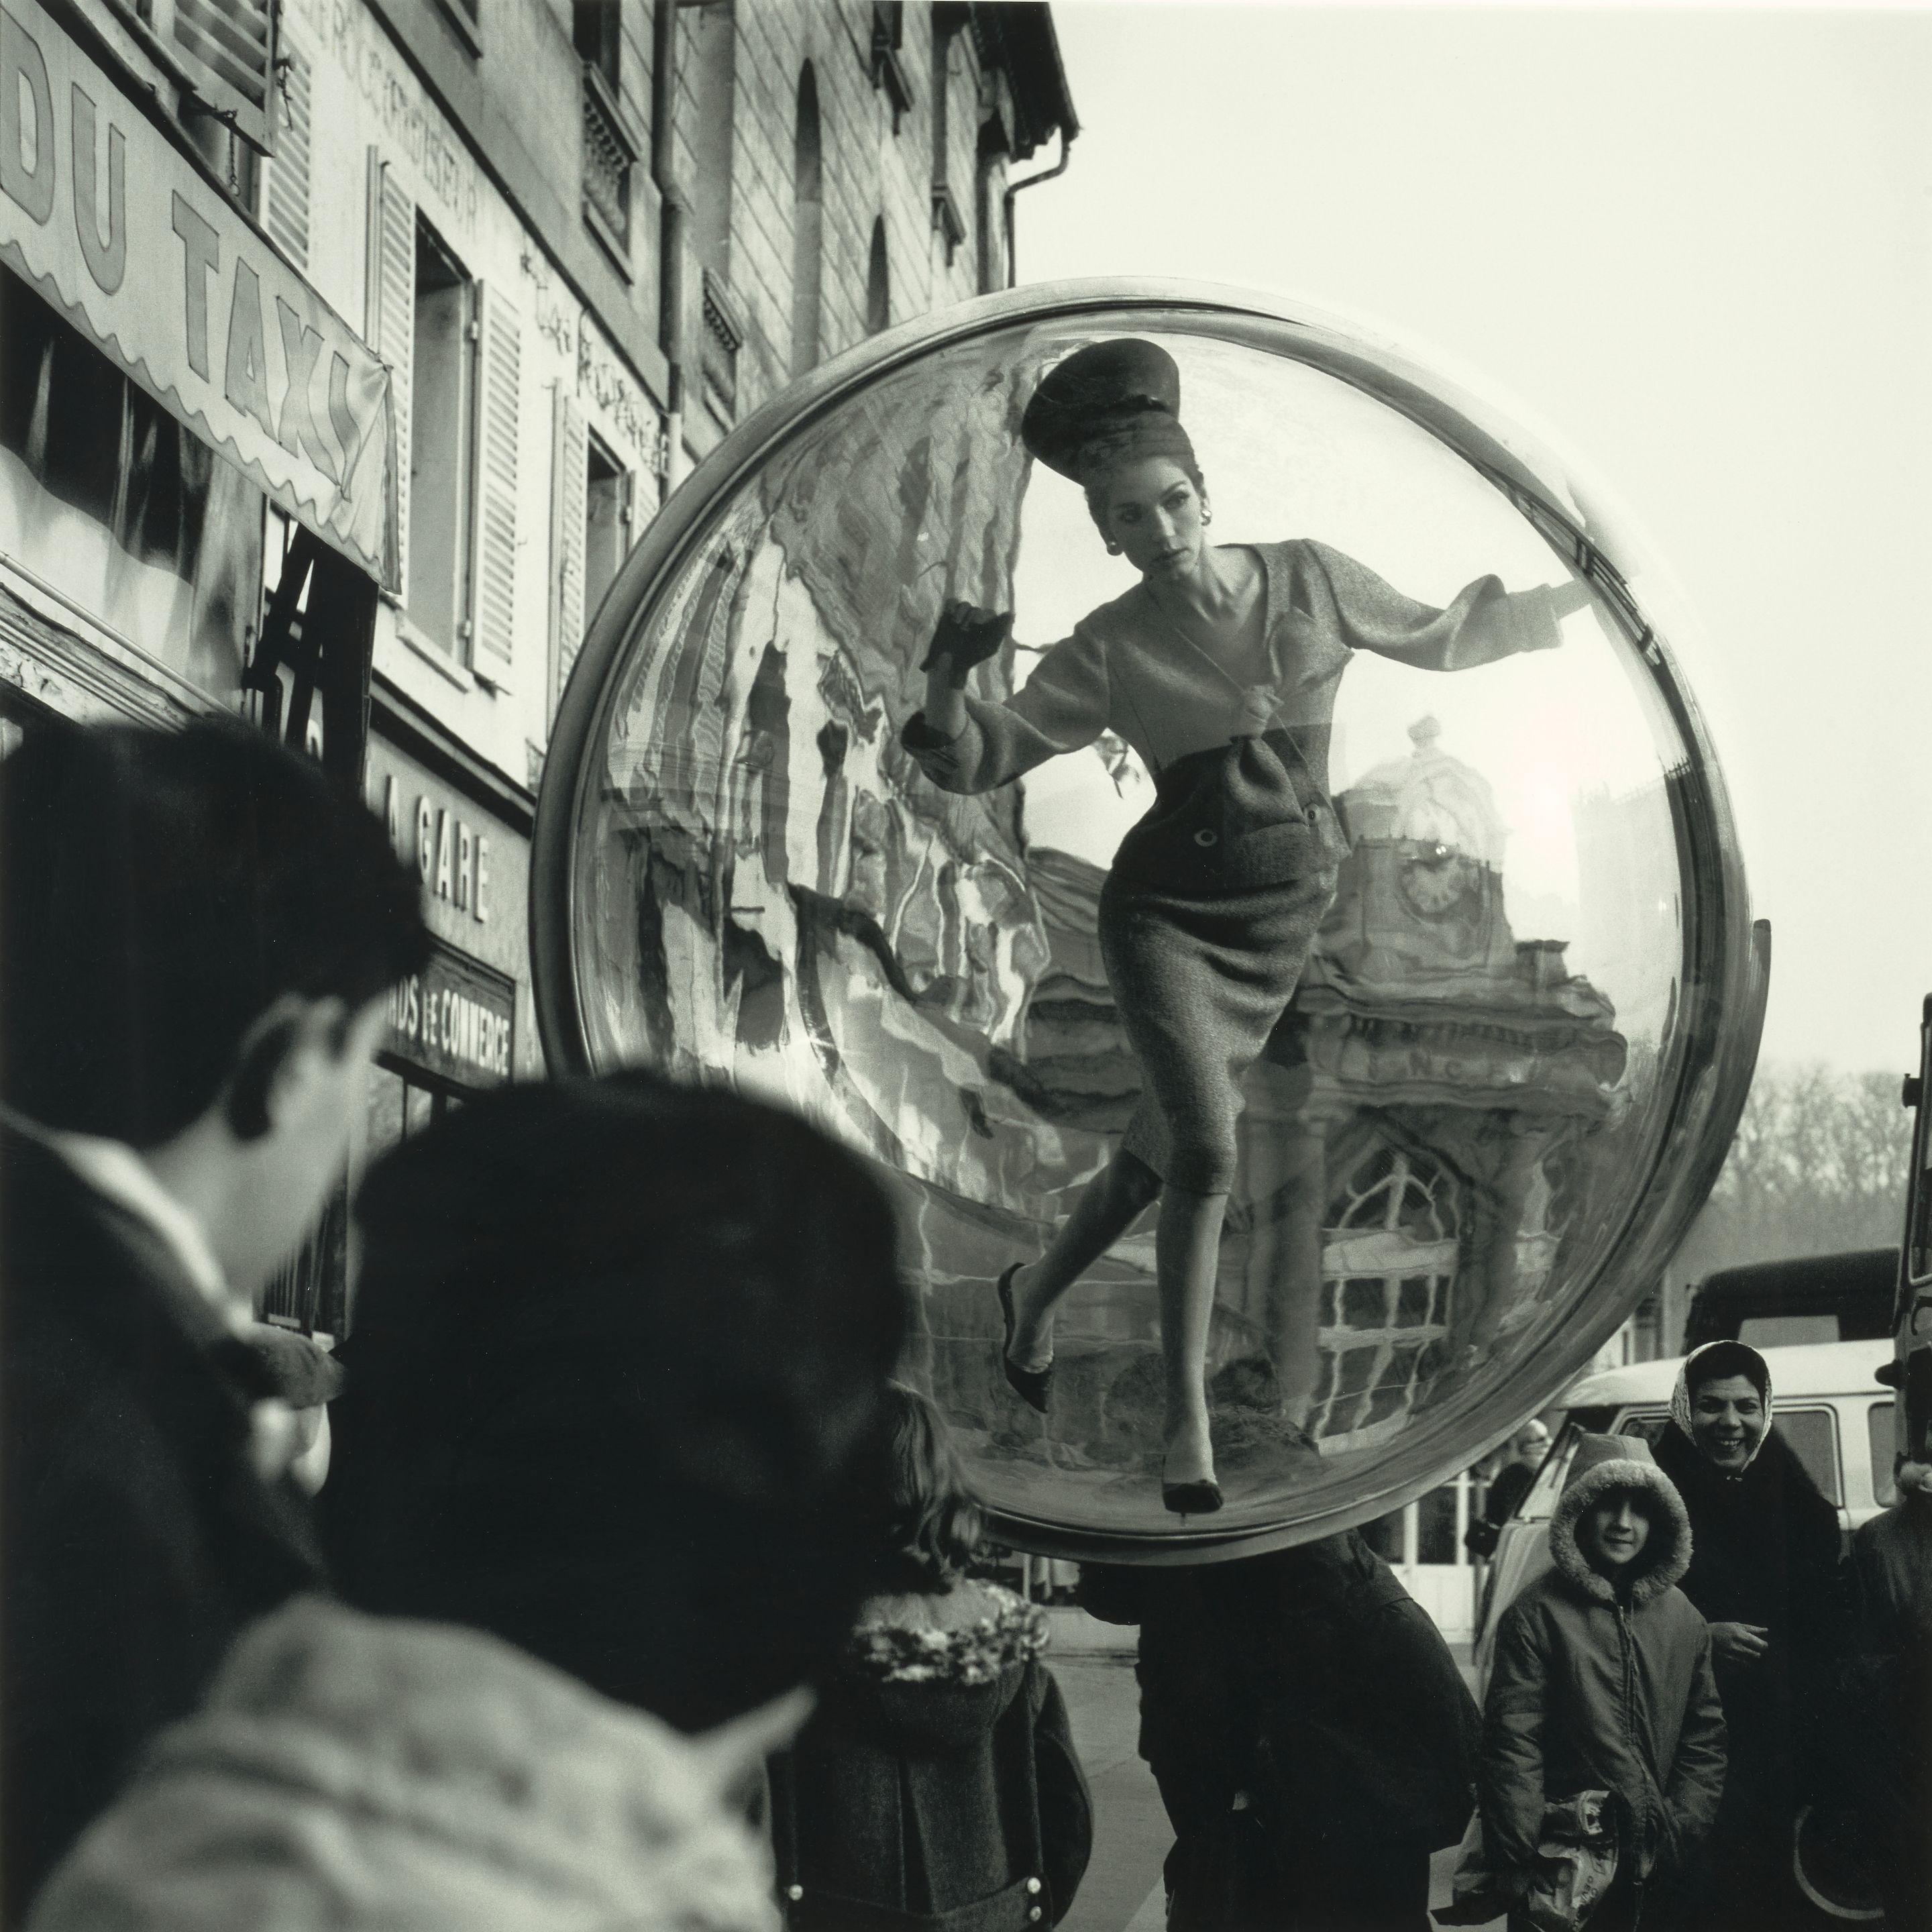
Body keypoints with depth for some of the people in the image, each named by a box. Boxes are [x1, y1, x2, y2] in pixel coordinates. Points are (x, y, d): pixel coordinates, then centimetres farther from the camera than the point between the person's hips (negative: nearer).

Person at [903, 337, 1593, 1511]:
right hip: (1169, 907, -3)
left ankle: (1038, 1292, 42)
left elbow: (1436, 642, 15)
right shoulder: (1112, 650, -5)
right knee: (1208, 1153, -20)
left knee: (1170, 1144, 14)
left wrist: (1568, 603, 8)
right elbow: (982, 759, -5)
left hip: (1284, 918, 3)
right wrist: (949, 687, -24)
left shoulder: (1310, 581, 0)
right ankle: (1188, 1420, -10)